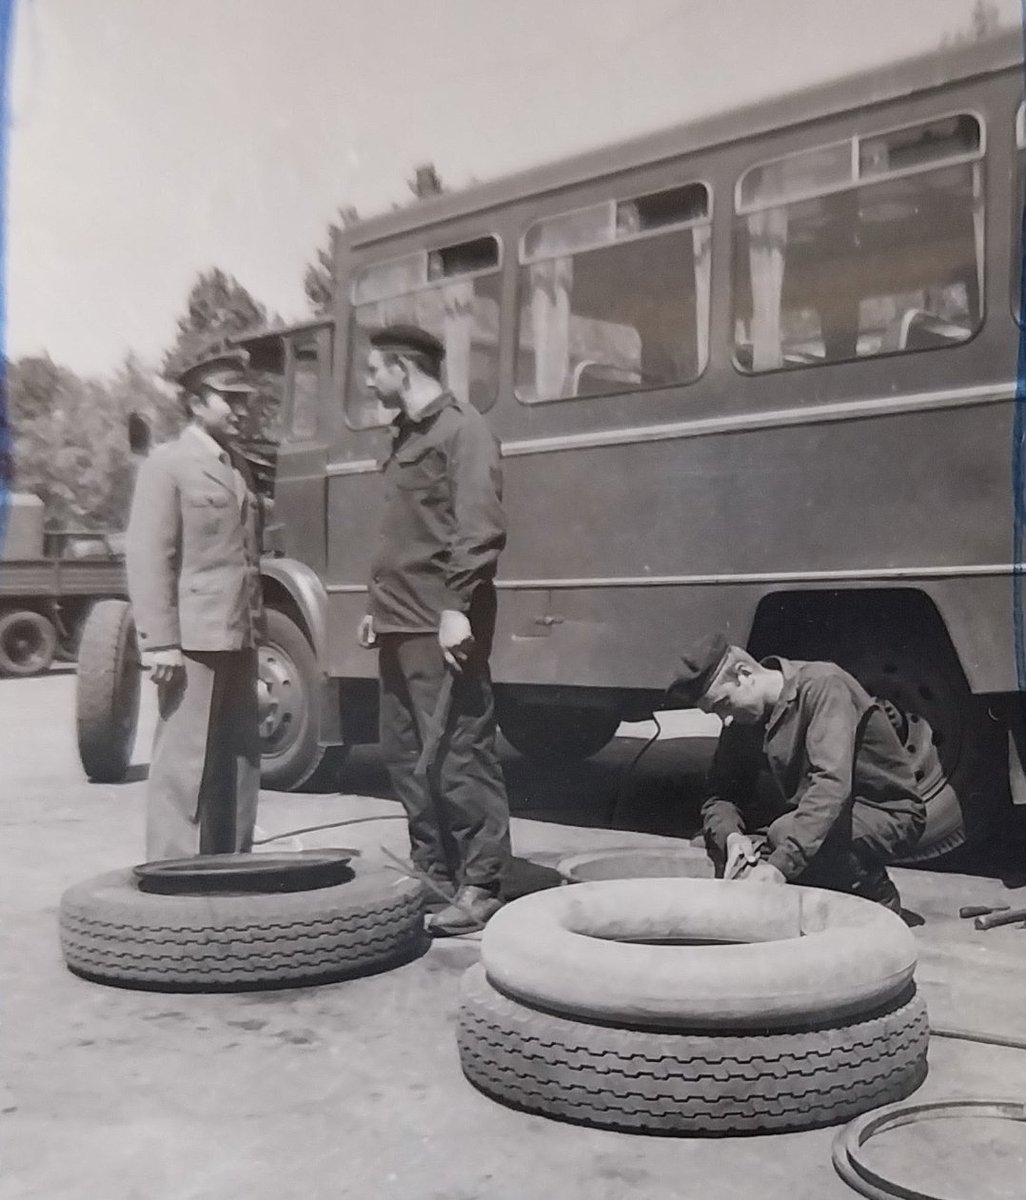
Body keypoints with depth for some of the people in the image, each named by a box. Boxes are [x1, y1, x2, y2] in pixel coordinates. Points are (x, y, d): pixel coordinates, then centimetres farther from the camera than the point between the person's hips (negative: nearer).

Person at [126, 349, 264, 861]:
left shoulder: (238, 468, 18)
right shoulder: (167, 465, -4)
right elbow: (148, 559, -11)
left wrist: (256, 627, 15)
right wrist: (161, 644, -17)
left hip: (239, 640, 8)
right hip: (193, 641, -8)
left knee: (239, 761, 12)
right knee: (183, 765, -4)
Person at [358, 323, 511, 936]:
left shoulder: (462, 429, -7)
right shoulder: (408, 436, 21)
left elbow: (480, 527, -17)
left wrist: (457, 606, -24)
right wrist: (380, 604, 21)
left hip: (441, 628, -10)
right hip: (401, 626, 10)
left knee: (458, 754, -5)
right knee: (406, 753, 12)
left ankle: (481, 888, 2)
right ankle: (435, 872, 22)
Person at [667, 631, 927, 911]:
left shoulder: (824, 686, -24)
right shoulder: (742, 721, 0)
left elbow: (832, 784, -36)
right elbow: (720, 796, 0)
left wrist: (781, 864, -43)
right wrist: (730, 836, -24)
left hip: (888, 815, -7)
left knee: (788, 834, -33)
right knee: (718, 835, -8)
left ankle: (876, 897, -6)